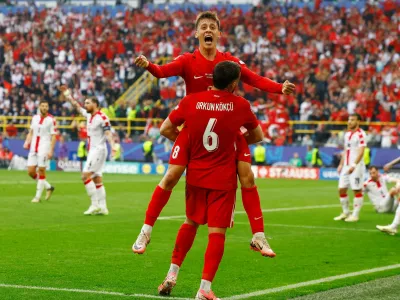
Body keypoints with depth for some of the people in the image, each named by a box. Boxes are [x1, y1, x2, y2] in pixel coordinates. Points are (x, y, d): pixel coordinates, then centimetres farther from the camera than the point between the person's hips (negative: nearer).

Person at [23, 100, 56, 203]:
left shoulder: (51, 120, -6)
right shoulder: (35, 118, 10)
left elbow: (53, 136, -7)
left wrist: (51, 150, -14)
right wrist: (27, 142, 3)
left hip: (44, 148, -6)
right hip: (33, 148, 6)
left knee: (41, 171, -7)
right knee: (30, 172, 2)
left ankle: (38, 196, 3)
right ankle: (48, 187, 20)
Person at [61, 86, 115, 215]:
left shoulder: (102, 117, -14)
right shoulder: (89, 115, 12)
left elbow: (108, 133, -22)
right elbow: (77, 107, 27)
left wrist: (113, 147, -36)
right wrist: (68, 96, 28)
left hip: (98, 150, -9)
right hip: (92, 151, 9)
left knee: (85, 175, -15)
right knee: (97, 179, 8)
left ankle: (95, 204, -13)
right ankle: (102, 207, 10)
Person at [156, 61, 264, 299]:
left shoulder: (191, 101, -5)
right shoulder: (240, 105, -7)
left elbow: (166, 129, 3)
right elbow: (258, 136, 8)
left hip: (196, 175, 3)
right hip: (223, 179, -3)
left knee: (191, 223, 22)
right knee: (217, 232, -1)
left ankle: (172, 275, 21)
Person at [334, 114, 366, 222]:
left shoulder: (360, 134, -11)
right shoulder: (347, 134, 14)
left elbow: (361, 152, -17)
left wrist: (354, 165, -25)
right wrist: (341, 164, 17)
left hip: (356, 166, -8)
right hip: (346, 166, 8)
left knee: (357, 190, -3)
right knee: (341, 189, 7)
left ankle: (355, 215, 2)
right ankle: (345, 213, 19)